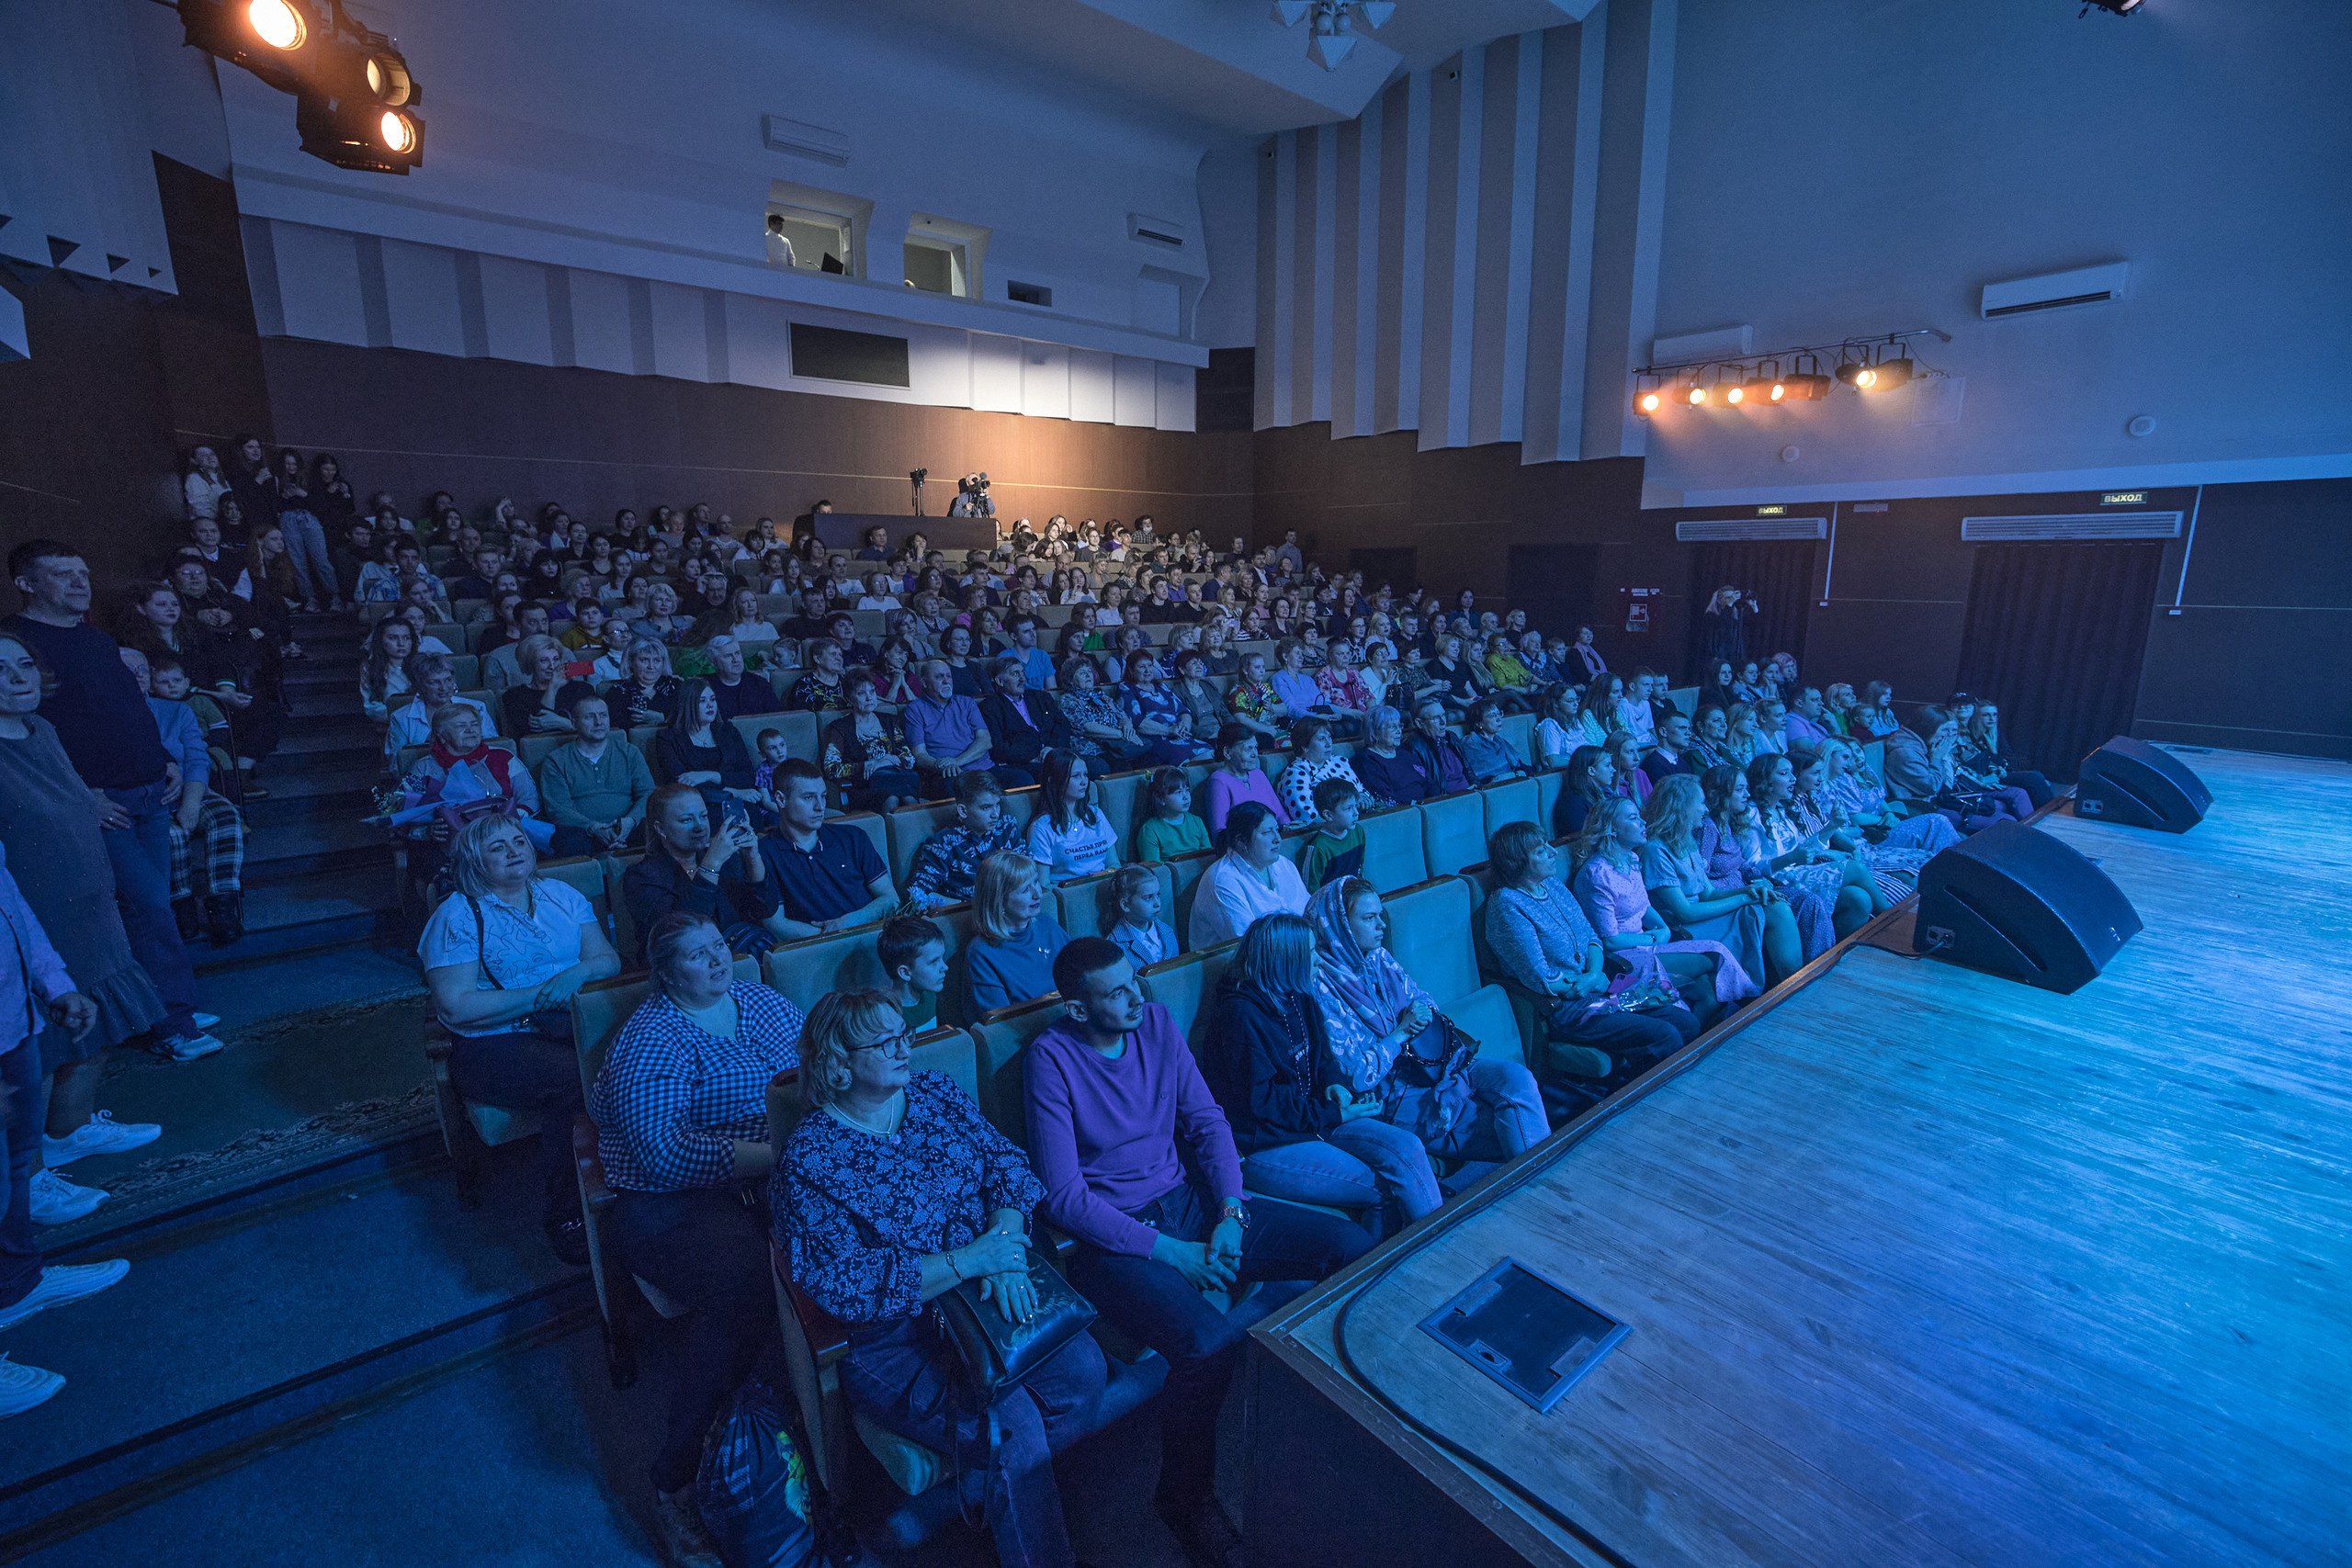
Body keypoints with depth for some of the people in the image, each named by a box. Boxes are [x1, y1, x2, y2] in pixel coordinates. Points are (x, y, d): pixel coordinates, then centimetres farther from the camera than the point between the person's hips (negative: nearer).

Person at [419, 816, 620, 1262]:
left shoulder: (560, 894, 17)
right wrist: (541, 995, -13)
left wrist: (579, 972, -10)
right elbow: (458, 1006, -7)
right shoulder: (459, 914, 3)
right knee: (577, 1077, -34)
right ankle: (564, 1215, -20)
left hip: (572, 1022, 4)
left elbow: (609, 958, 12)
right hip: (495, 1045, -4)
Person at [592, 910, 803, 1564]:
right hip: (674, 1200, -5)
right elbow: (664, 1152, -19)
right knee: (746, 1284, -33)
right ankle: (676, 1475, -13)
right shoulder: (650, 1040, -7)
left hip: (775, 1174, 5)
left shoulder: (760, 999, 14)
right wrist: (775, 1153, -25)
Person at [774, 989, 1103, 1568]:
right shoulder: (807, 1162, -15)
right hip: (893, 1337, -5)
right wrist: (969, 1261, -26)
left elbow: (1006, 1161, 0)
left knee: (1083, 1369, -14)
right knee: (1010, 1424, -22)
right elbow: (845, 1286, -20)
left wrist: (1004, 1243, -20)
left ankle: (985, 1490, 11)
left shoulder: (936, 1093, 3)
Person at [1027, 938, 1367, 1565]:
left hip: (1188, 1201, 6)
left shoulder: (1156, 1022, 1)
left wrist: (1231, 1213, -7)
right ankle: (1184, 1497, 0)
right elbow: (1064, 1195, -16)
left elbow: (1206, 1120, 6)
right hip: (1112, 1235, -5)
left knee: (1353, 1246, -6)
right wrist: (1165, 1251, -17)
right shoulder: (1051, 1059, -15)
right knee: (1206, 1344, -31)